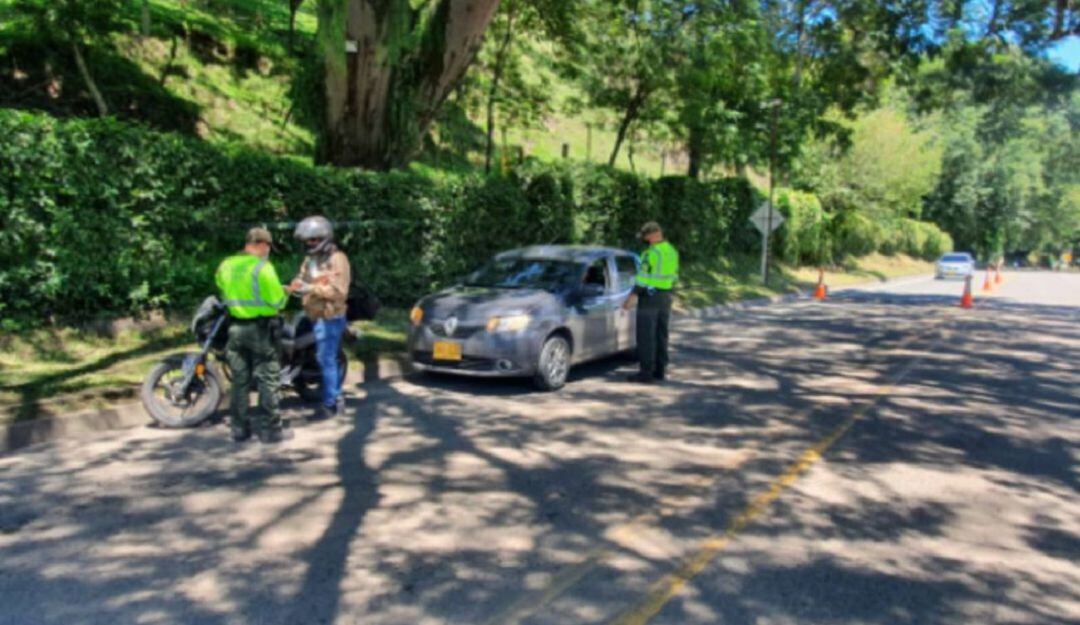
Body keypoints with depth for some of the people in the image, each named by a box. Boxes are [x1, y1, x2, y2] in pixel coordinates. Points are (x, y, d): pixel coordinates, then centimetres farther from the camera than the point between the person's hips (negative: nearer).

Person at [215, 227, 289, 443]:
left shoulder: (225, 266, 5)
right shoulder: (262, 267, -16)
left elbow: (224, 294, 13)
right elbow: (277, 301, -15)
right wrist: (285, 293, 5)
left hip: (236, 327, 6)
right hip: (261, 328, -6)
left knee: (240, 380, 13)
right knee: (268, 381, 2)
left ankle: (239, 428, 19)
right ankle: (270, 429, 5)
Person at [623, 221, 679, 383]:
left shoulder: (651, 253, -17)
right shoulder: (672, 251, 10)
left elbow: (644, 277, -21)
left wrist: (633, 296, -19)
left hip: (649, 297, -8)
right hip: (665, 297, 9)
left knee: (646, 336, -4)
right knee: (660, 335, 12)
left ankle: (646, 373, -3)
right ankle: (660, 371, 17)